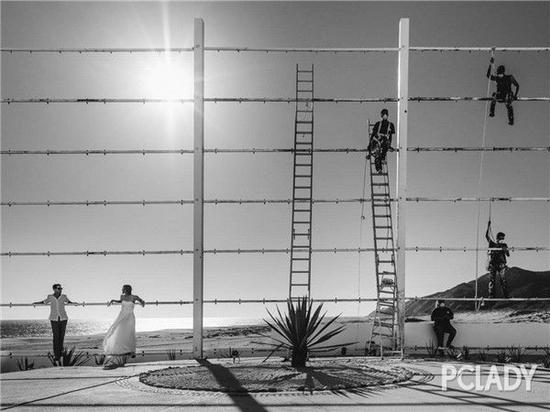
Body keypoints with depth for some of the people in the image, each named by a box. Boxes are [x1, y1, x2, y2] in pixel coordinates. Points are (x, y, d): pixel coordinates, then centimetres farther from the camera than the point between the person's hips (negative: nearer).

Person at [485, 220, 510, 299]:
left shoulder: (504, 245, 12)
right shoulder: (492, 244, 11)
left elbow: (508, 255, 5)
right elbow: (487, 235, 5)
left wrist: (506, 250, -17)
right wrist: (488, 226, 0)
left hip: (501, 265, 0)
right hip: (492, 264, 0)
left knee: (502, 280, -8)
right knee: (492, 279, -5)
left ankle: (505, 295, -9)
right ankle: (491, 295, -6)